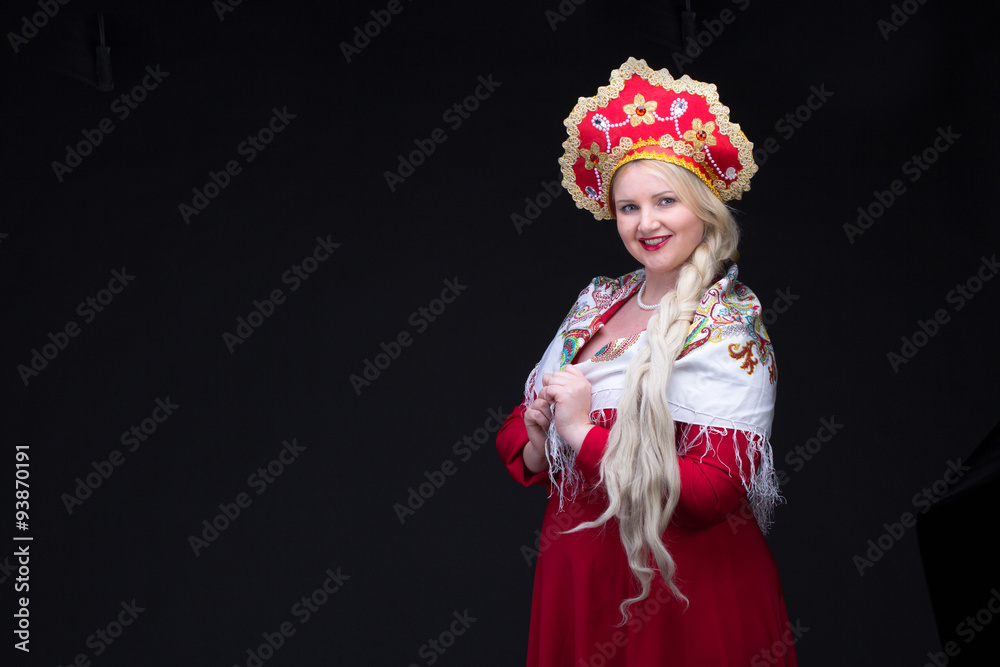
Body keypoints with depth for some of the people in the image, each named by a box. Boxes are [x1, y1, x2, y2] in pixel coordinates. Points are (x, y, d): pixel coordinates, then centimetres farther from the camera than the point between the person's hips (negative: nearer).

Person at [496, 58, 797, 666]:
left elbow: (714, 491, -23)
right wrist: (535, 443, -12)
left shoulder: (728, 324, -13)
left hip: (685, 586, -6)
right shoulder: (599, 302, 6)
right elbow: (517, 432, 11)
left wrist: (583, 434, -22)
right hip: (574, 568, 6)